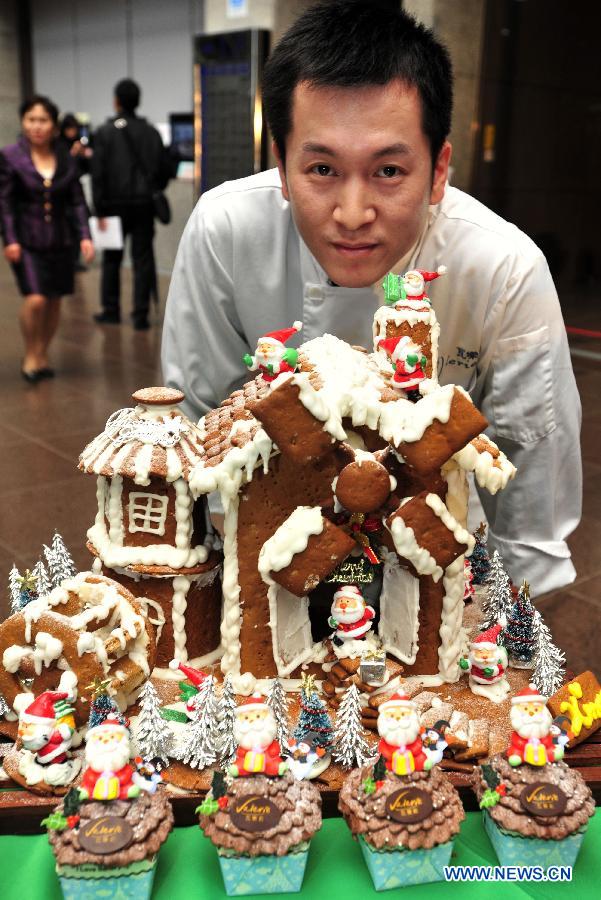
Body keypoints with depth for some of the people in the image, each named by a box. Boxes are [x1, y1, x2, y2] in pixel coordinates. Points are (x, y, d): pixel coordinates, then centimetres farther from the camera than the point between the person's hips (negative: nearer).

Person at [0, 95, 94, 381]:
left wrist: (85, 236, -4)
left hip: (59, 240, 4)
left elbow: (77, 202, 6)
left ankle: (43, 354, 25)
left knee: (54, 301, 7)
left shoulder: (66, 159, 5)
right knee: (35, 300, -15)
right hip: (27, 241, -3)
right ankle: (30, 355, 7)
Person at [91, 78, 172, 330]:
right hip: (144, 205, 2)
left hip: (115, 205, -2)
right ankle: (141, 315, 1)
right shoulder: (151, 132, 4)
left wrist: (99, 210, -7)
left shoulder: (104, 132, -5)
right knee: (143, 259, 3)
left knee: (112, 259, 11)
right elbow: (164, 169, 5)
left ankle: (111, 310, 17)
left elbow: (98, 174, -10)